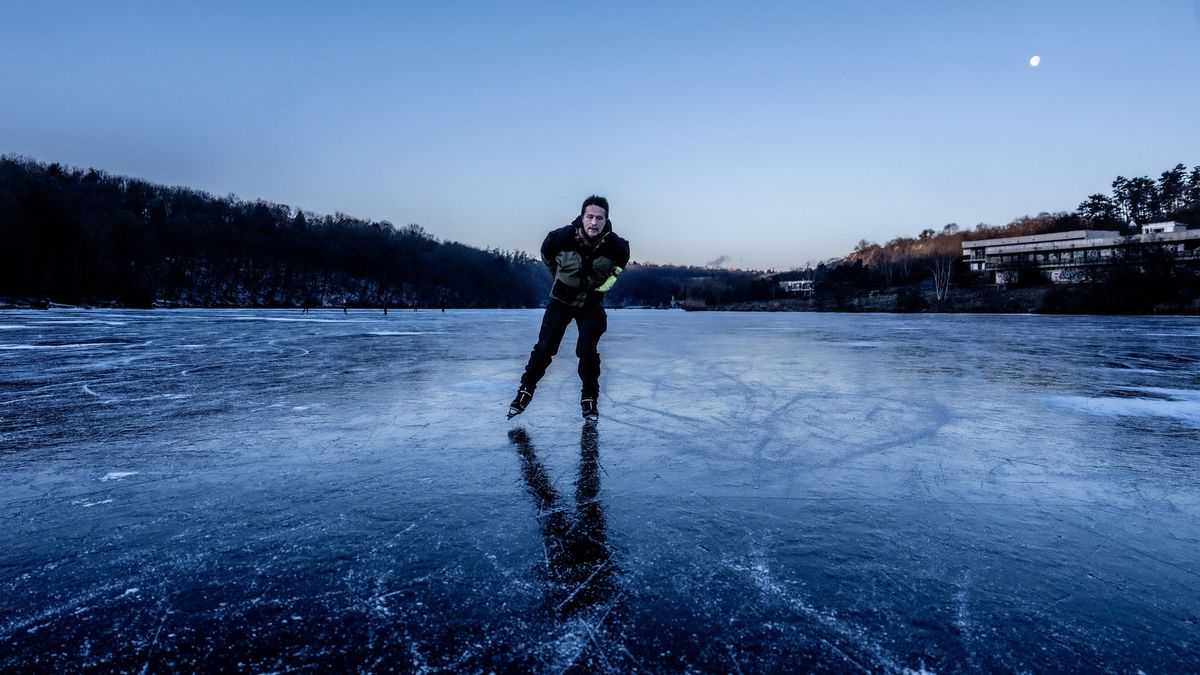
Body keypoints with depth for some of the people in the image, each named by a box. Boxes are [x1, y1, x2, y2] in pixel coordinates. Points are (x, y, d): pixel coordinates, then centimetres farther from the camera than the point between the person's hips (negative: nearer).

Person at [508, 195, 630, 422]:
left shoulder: (615, 244, -22)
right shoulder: (562, 237, -25)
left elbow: (620, 263, 5)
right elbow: (547, 257, 0)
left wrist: (604, 284, 3)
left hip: (591, 303, 0)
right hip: (561, 299, 0)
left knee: (587, 351, -5)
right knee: (544, 347, -4)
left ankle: (589, 398, 12)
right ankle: (525, 391, 11)